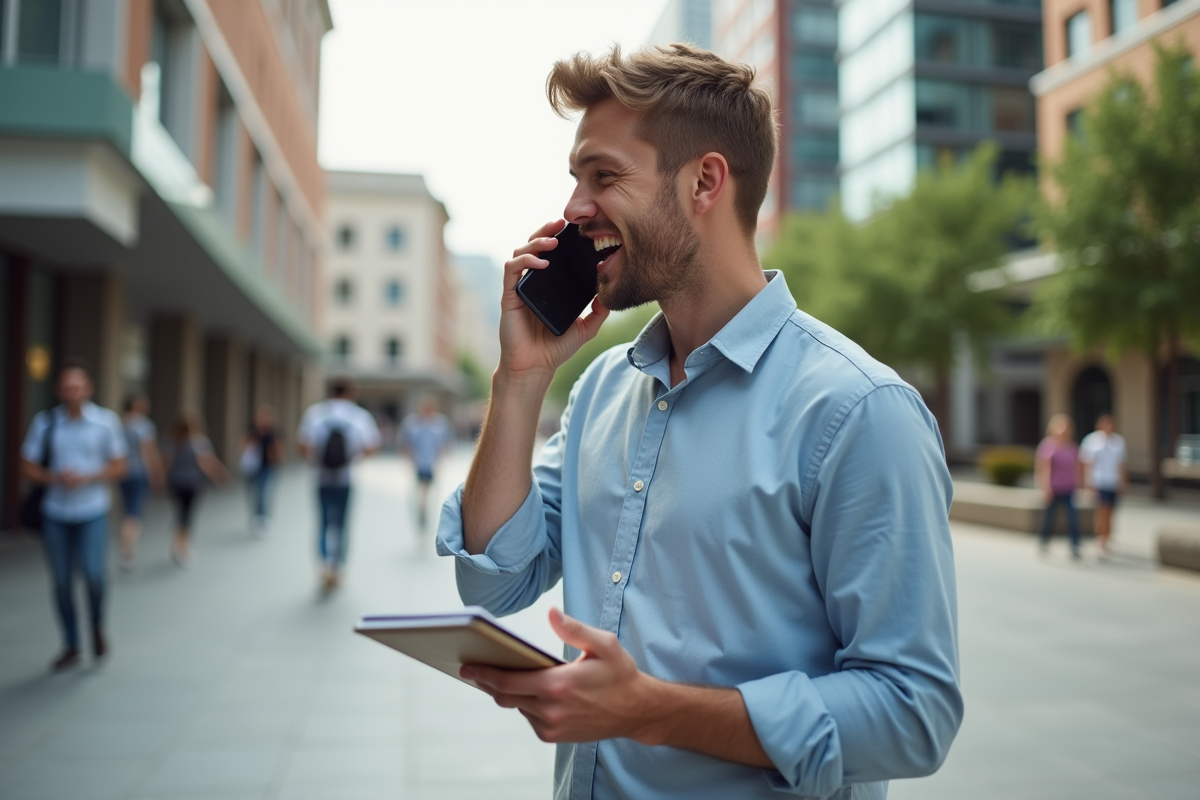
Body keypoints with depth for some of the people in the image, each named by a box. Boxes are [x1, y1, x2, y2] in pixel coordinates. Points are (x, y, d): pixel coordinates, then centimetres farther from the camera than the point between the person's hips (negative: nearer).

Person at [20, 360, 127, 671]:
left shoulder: (106, 420, -4)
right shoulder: (45, 422, -1)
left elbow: (118, 466, 0)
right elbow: (27, 467, 3)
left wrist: (86, 478, -16)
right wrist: (54, 478, -15)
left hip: (92, 511, -2)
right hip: (55, 513, 2)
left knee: (92, 572, -15)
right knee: (61, 581, 7)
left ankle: (97, 627, 16)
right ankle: (71, 648, 23)